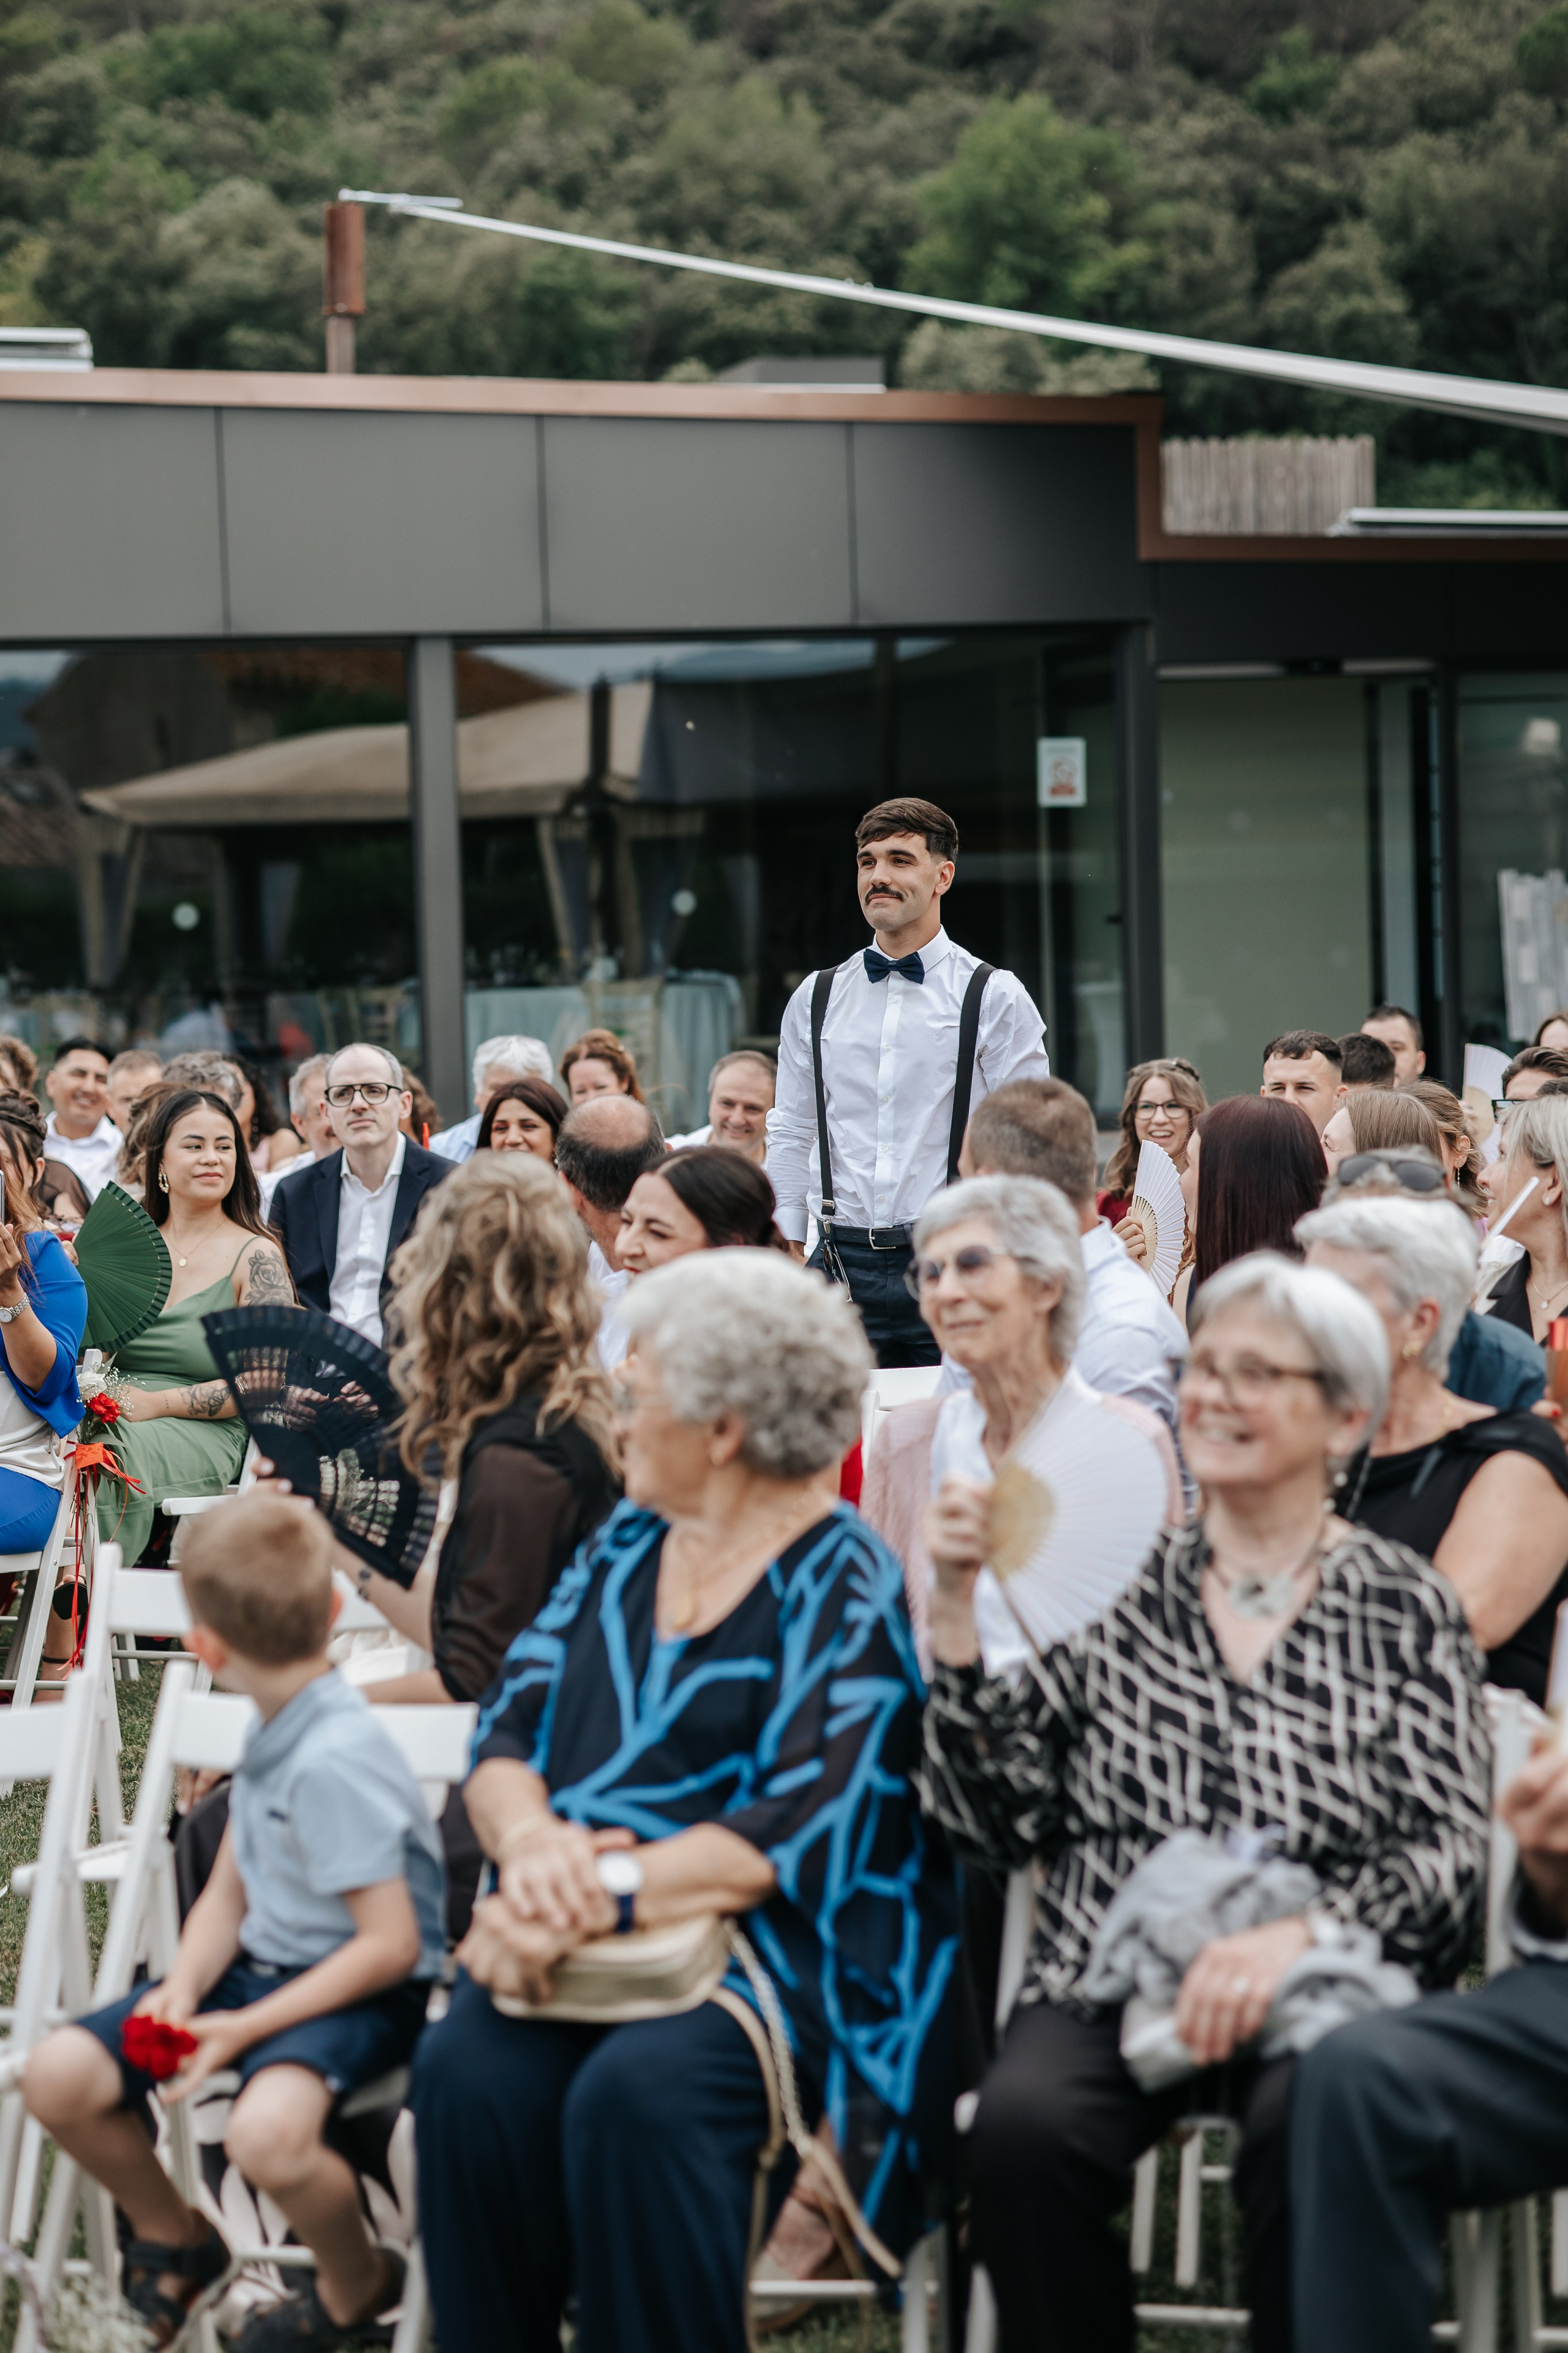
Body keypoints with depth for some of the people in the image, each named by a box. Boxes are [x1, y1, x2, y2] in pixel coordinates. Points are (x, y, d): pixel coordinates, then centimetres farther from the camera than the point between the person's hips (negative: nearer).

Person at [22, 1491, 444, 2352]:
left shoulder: (333, 1762, -25)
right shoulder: (273, 1734, 4)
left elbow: (390, 1945, -24)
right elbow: (228, 1892, 11)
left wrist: (247, 2029, -22)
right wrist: (184, 1988, -9)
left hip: (364, 1992, -9)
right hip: (263, 1963, 9)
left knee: (265, 2132, -38)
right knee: (58, 2076, -5)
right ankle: (171, 2235, 22)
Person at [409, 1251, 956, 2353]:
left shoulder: (843, 1589, -4)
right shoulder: (624, 1550, 17)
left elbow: (797, 1832, -14)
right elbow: (505, 1731, 11)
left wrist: (599, 1897, -23)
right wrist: (530, 1834, -13)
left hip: (770, 1957, -5)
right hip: (581, 1935, 5)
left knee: (636, 2091, -35)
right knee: (469, 2068, -26)